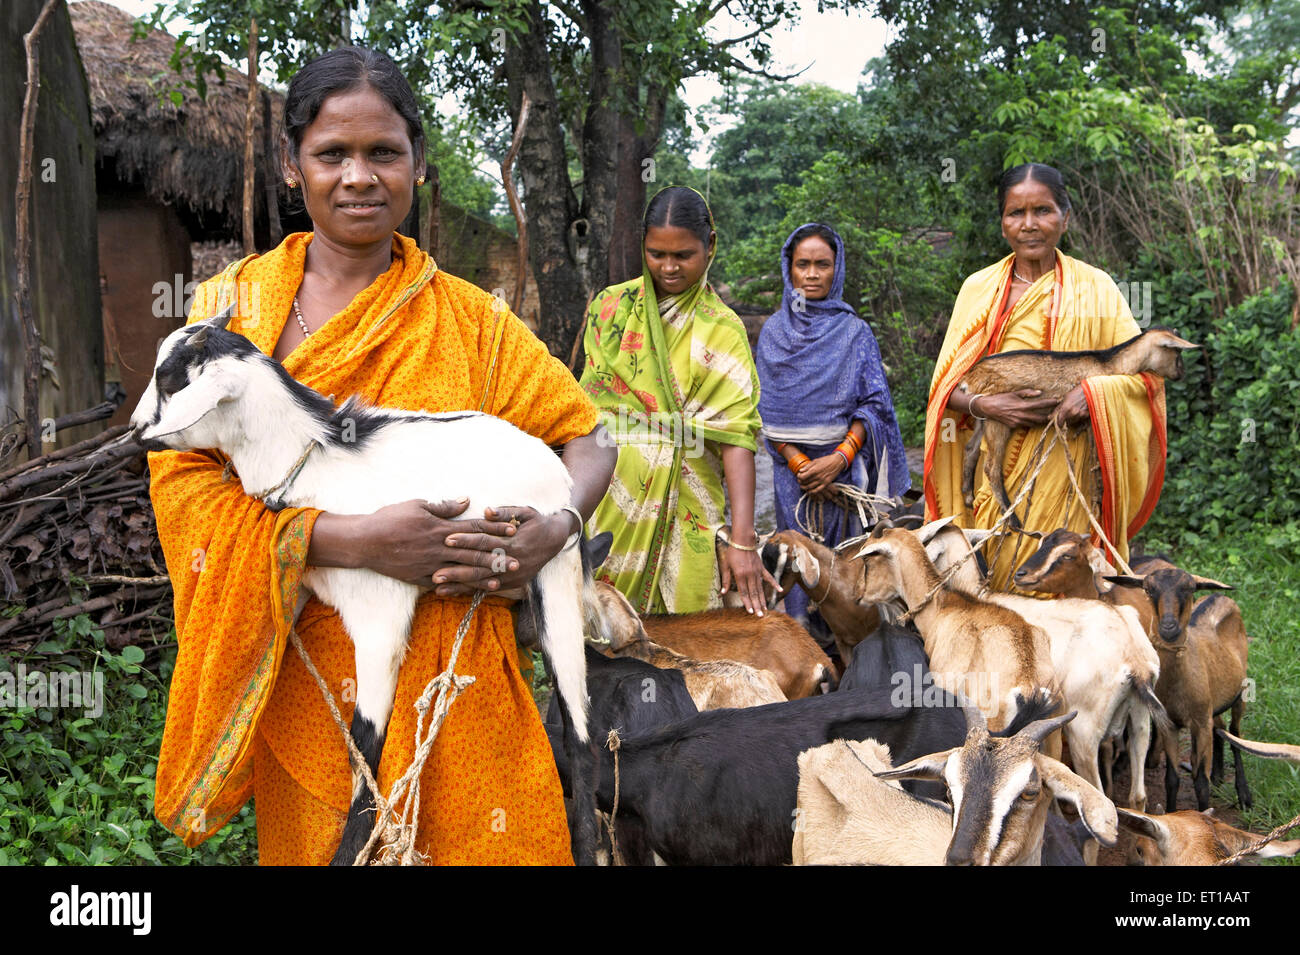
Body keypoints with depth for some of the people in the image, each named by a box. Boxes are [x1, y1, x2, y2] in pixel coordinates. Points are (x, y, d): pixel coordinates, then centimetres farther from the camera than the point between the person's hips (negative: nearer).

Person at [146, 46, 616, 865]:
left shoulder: (467, 319, 4)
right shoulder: (231, 307, 2)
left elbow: (586, 439, 8)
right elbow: (183, 482, -6)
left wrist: (554, 529, -16)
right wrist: (359, 540, -20)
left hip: (445, 671, 0)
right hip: (300, 675, 0)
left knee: (477, 836, 1)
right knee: (315, 840, 7)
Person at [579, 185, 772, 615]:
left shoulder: (722, 331, -4)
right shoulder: (611, 306, 6)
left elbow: (737, 435, -14)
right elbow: (589, 403, 10)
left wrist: (743, 540, -22)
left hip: (682, 509, -2)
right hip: (609, 495, 2)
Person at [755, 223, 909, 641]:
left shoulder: (855, 332, 5)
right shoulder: (774, 332, 7)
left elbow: (874, 403, -1)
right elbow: (768, 409, 2)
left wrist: (840, 457, -14)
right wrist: (799, 463, -10)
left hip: (846, 465, -1)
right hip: (792, 466, 1)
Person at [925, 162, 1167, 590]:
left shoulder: (1093, 288, 7)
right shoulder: (979, 288, 12)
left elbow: (1145, 369, 2)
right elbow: (946, 384, 8)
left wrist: (1092, 391, -18)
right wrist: (986, 404, -13)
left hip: (1064, 469, -1)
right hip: (995, 468, 2)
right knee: (990, 581, -5)